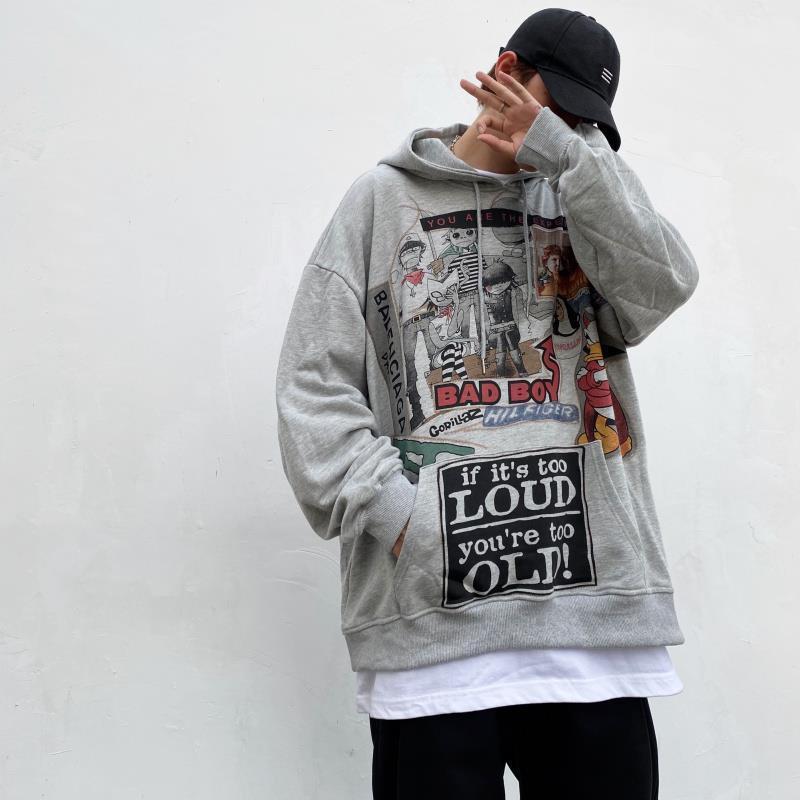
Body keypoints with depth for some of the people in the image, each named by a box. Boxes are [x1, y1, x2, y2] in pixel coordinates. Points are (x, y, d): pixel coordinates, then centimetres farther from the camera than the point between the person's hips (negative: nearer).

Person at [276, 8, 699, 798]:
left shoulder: (586, 200, 18)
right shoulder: (384, 198, 10)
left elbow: (662, 286, -3)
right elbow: (313, 384, 2)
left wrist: (562, 151, -8)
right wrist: (393, 515, -11)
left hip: (600, 616, 3)